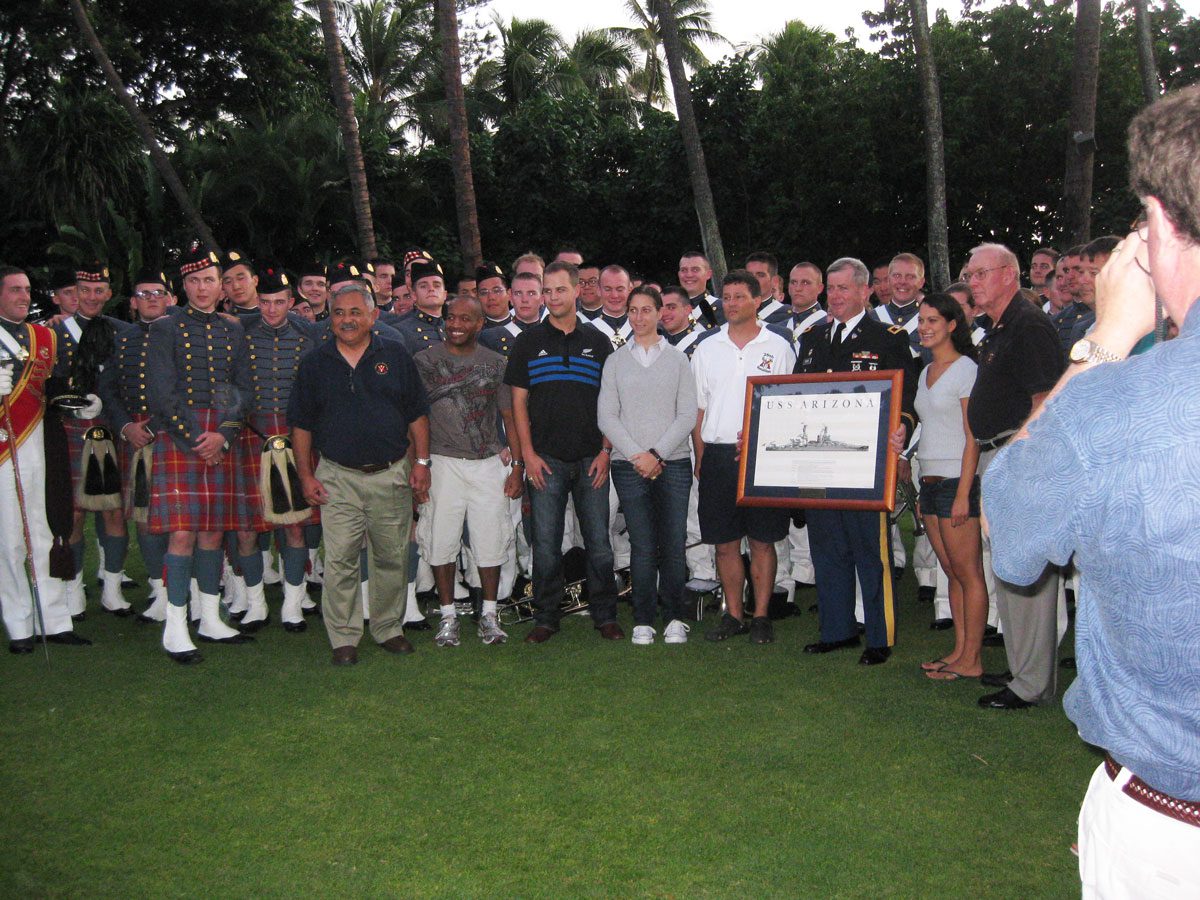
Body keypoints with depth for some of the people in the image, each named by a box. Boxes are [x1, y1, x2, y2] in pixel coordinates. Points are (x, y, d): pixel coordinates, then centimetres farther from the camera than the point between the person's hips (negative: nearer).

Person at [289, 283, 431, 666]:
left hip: (392, 476, 1)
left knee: (393, 558, 8)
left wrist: (421, 462, 0)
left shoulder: (395, 356, 5)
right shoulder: (315, 363, 6)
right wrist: (305, 474, 1)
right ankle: (343, 638, 10)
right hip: (338, 477, 0)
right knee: (340, 561, -2)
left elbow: (417, 415, 7)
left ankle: (389, 628, 23)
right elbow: (302, 424, 8)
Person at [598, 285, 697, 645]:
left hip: (673, 463, 0)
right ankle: (643, 620, 9)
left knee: (673, 544, -1)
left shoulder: (677, 359, 8)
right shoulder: (616, 361, 9)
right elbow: (606, 416, 3)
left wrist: (658, 453, -9)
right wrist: (637, 455, -7)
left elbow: (687, 415, 2)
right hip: (629, 465, 0)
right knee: (642, 545, -1)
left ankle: (674, 618, 12)